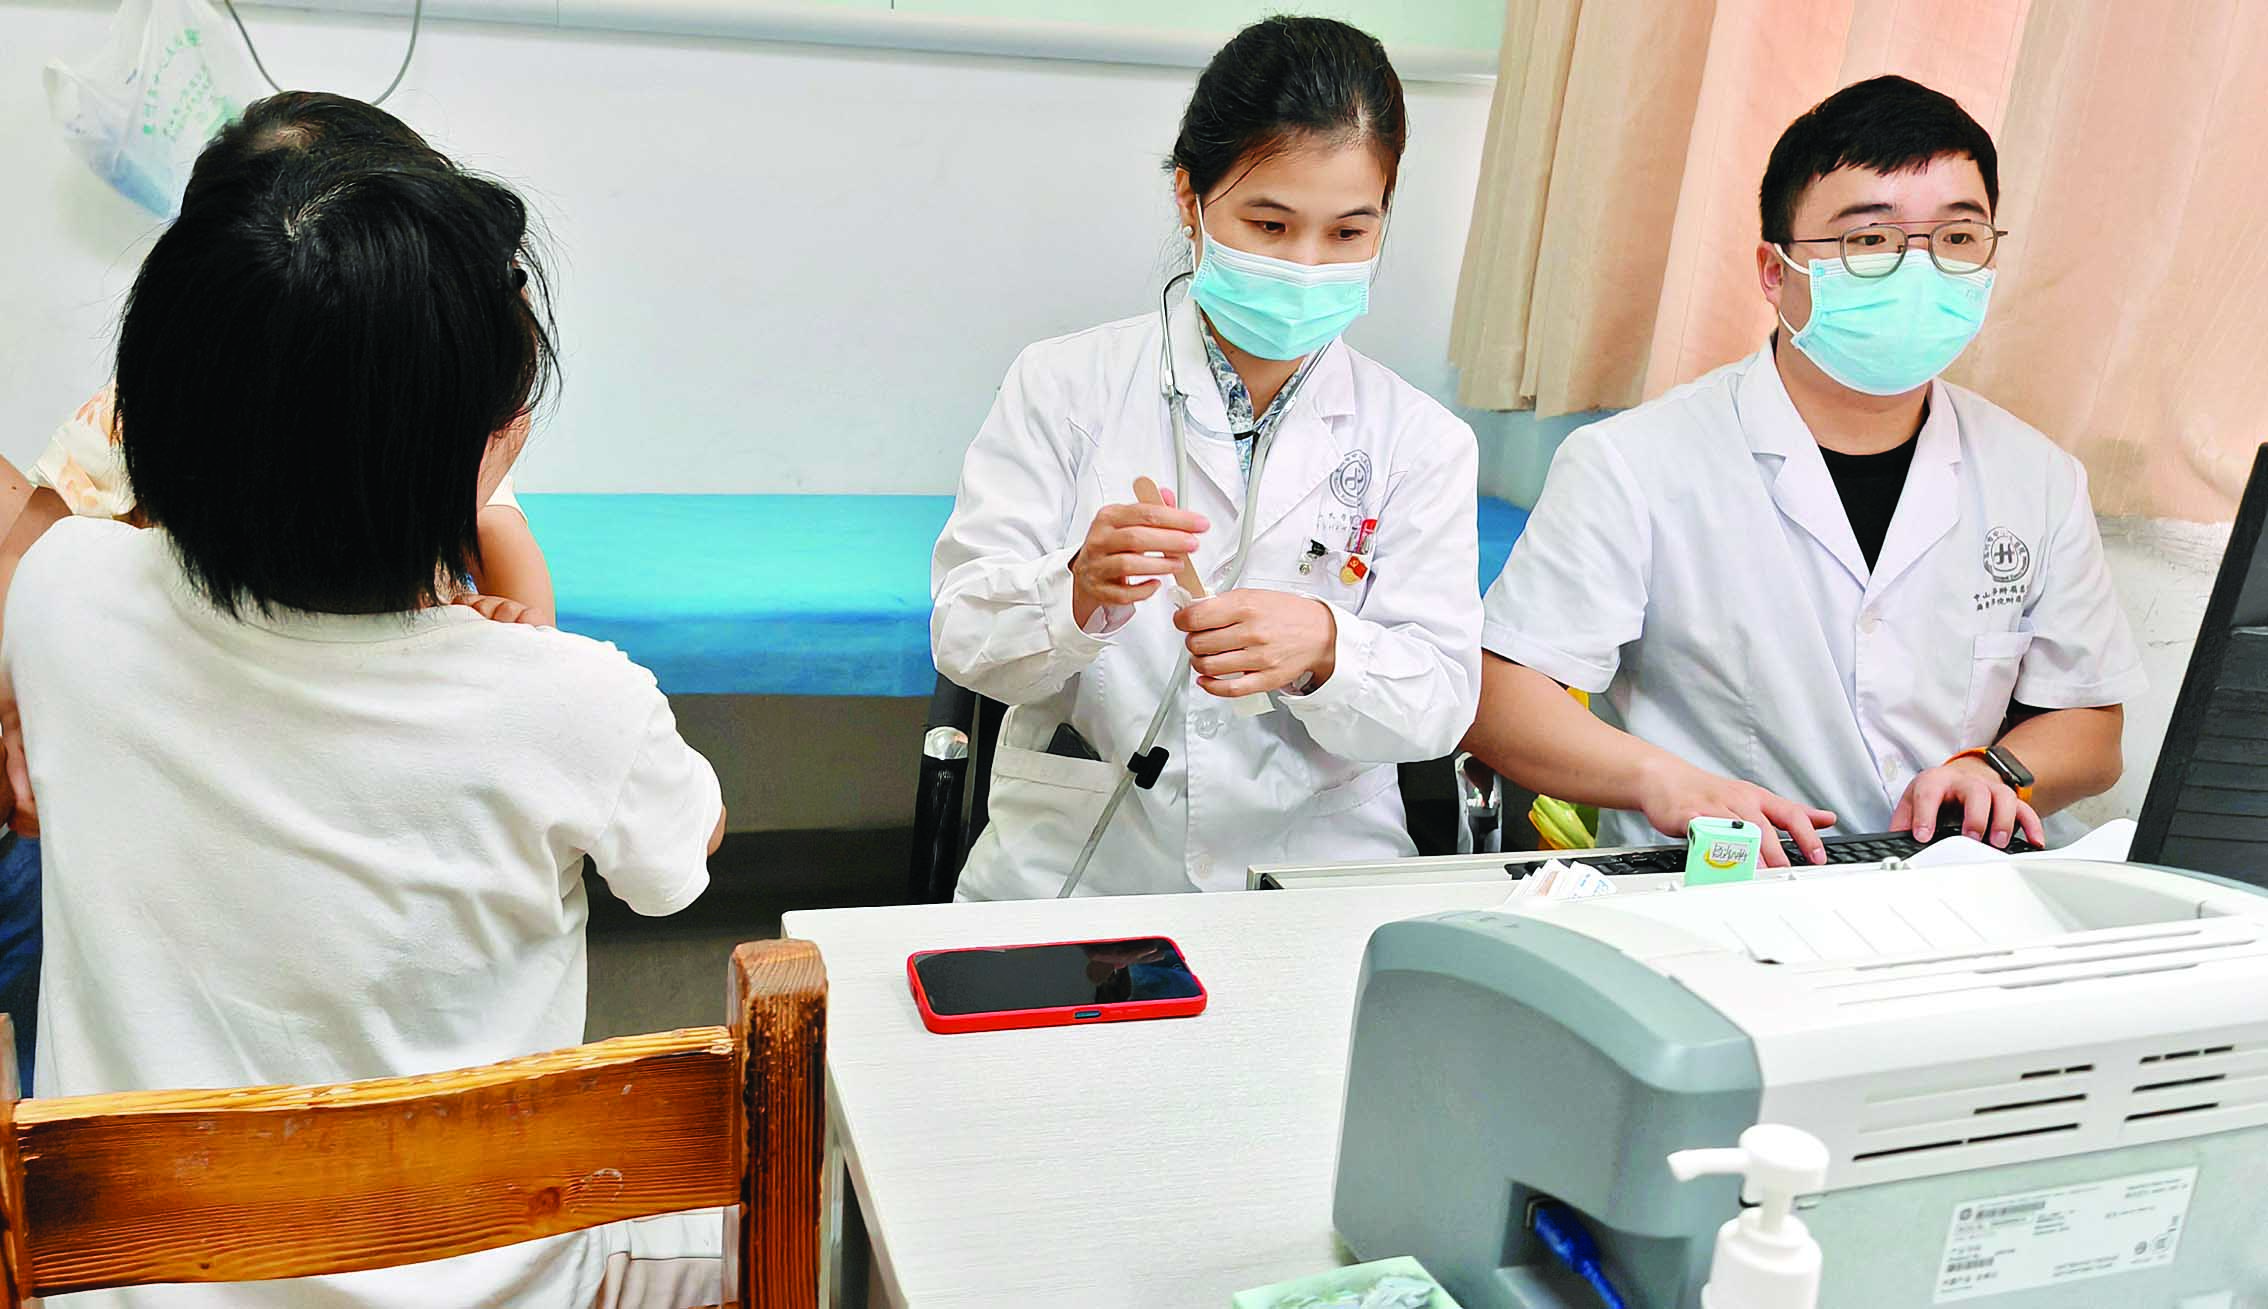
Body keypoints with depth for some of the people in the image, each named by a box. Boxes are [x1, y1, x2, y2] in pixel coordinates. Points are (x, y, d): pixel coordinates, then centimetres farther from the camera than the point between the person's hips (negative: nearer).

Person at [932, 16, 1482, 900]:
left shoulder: (1424, 444, 7)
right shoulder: (1066, 385, 4)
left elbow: (1441, 701, 1)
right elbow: (962, 635, -2)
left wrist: (1322, 647, -21)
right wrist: (1080, 594, -23)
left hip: (1320, 895, 1)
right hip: (1071, 872, -1)